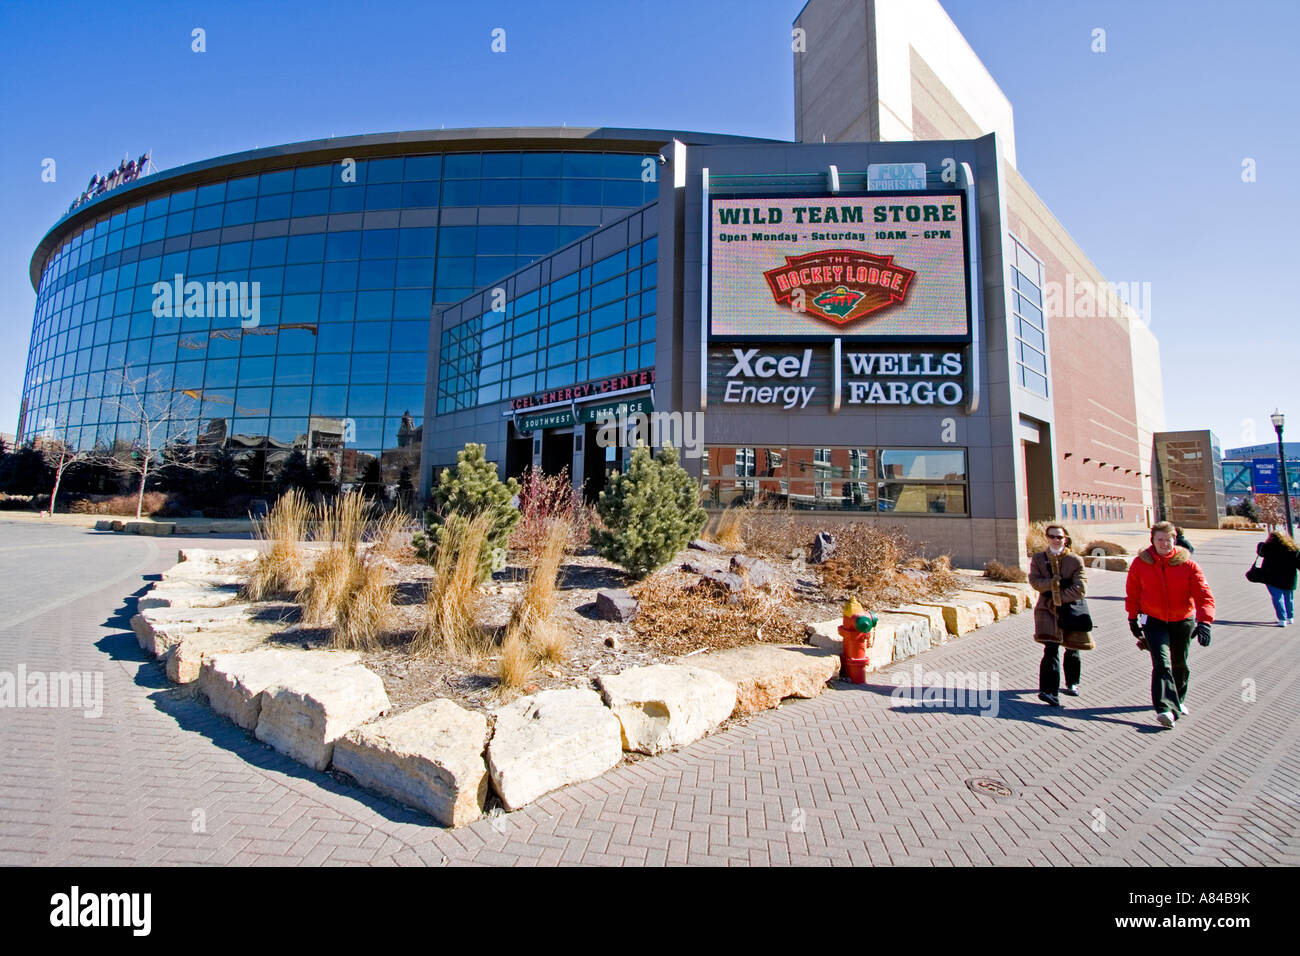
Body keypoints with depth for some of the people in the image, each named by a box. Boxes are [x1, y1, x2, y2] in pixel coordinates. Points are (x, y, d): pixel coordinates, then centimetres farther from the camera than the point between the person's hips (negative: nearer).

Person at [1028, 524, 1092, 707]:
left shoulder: (1076, 560, -3)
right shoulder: (1038, 559, 2)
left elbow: (1080, 588, -11)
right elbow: (1034, 581, -8)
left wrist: (1059, 599, -17)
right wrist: (1051, 583, -26)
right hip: (1047, 609, -1)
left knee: (1072, 648, 15)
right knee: (1051, 648, -13)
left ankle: (1072, 683, 38)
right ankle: (1048, 691, -16)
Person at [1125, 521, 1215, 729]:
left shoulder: (1188, 564, -10)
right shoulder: (1140, 563, -8)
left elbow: (1204, 594, -13)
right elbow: (1132, 593, 3)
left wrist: (1204, 621, -26)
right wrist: (1132, 618, 5)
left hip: (1183, 621, 2)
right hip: (1155, 622, -1)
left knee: (1179, 664, 18)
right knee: (1162, 662, -15)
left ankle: (1178, 700, 41)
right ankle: (1165, 708, -20)